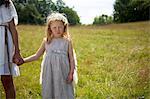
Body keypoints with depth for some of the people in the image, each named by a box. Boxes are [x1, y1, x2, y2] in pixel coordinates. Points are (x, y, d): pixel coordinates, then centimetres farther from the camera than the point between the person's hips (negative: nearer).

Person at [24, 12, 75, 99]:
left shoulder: (67, 41, -1)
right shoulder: (46, 41, 4)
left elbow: (71, 58, 1)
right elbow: (36, 56, 12)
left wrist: (71, 73, -6)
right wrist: (23, 60, 4)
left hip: (62, 73, -2)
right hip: (49, 73, 2)